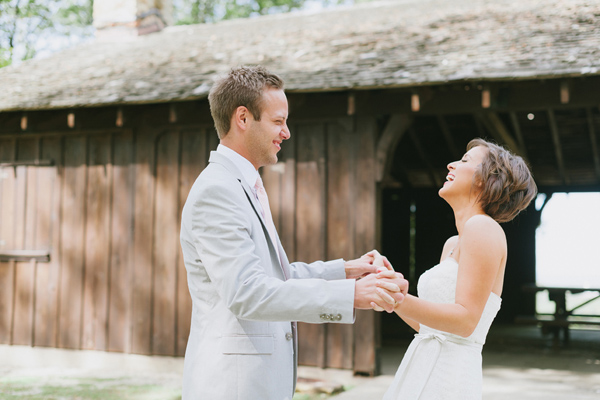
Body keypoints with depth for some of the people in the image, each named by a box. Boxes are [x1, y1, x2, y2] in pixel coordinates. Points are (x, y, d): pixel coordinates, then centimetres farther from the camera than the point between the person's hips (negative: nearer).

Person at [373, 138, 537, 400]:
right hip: (421, 375, 8)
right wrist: (388, 289, 9)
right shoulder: (453, 244, 16)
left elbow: (465, 320, -18)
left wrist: (401, 302, -30)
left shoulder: (484, 228, -10)